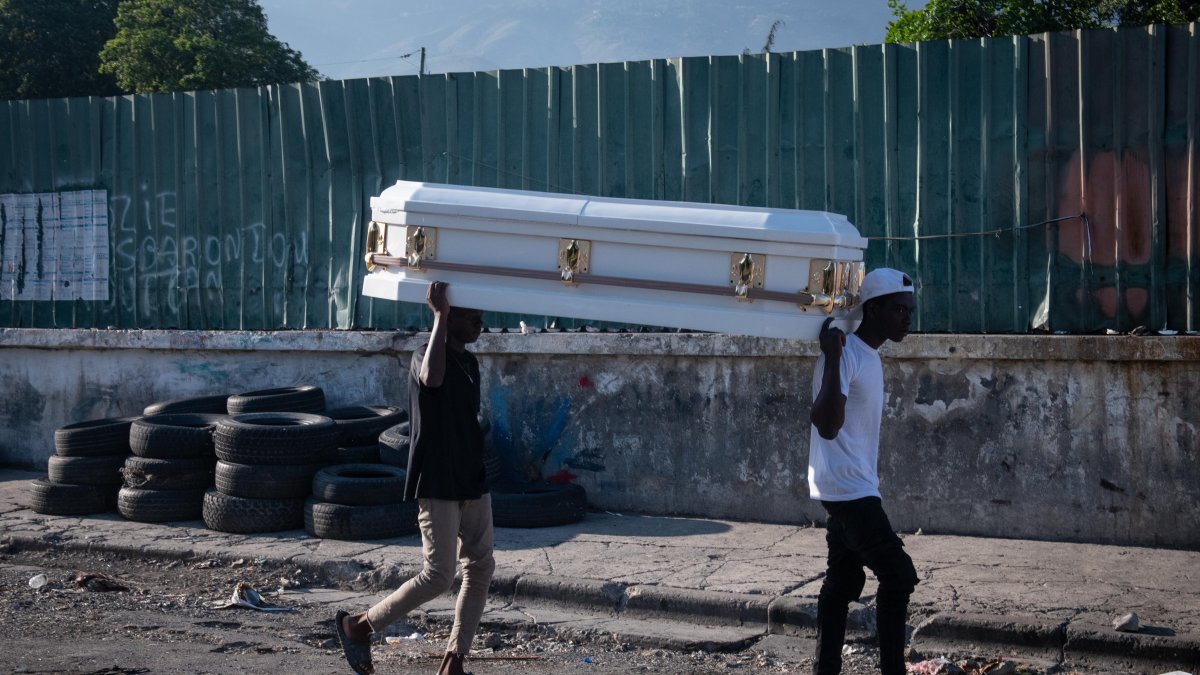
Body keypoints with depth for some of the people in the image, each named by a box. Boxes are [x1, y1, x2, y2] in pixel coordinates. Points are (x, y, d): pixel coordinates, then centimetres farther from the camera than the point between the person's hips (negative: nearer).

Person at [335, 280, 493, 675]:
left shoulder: (469, 363, 14)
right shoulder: (425, 356, -12)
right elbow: (432, 378, -38)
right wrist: (440, 316, -34)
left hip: (472, 484, 9)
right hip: (437, 487, -9)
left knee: (481, 568, 6)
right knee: (438, 576, -10)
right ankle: (358, 626, 7)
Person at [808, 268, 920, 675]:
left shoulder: (870, 356, 13)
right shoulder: (844, 354, -17)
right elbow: (827, 424, -28)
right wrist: (832, 357, -31)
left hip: (855, 489, 10)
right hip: (846, 488, -10)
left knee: (843, 582, 10)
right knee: (898, 573, -9)